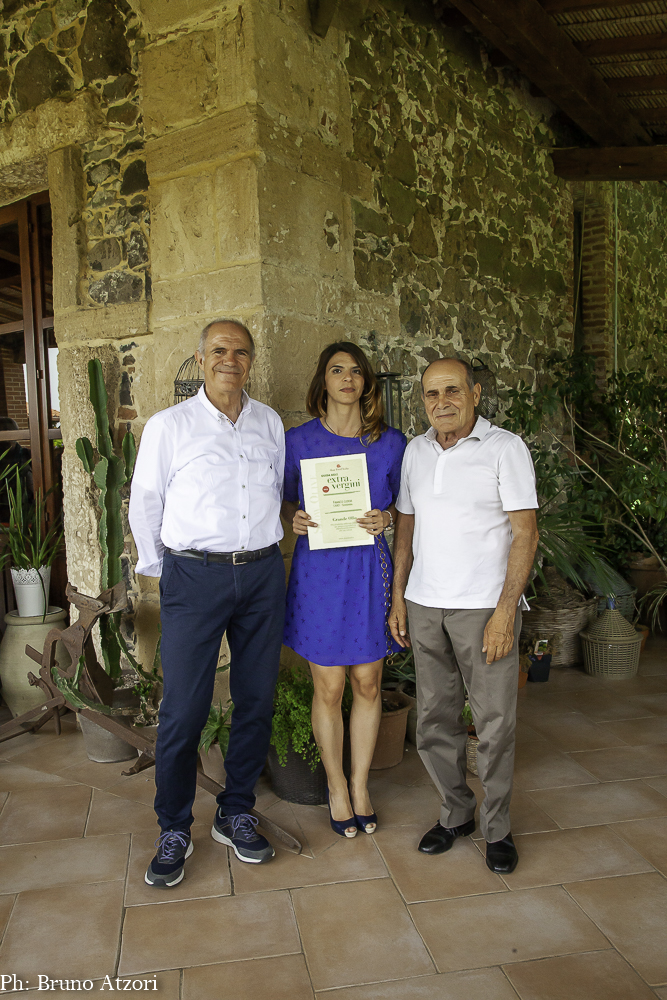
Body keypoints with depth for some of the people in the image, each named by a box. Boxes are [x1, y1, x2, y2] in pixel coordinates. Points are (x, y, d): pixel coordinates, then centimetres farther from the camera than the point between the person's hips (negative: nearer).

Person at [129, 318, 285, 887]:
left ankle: (236, 815, 28)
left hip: (262, 574, 4)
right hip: (194, 576, -3)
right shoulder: (168, 425, 0)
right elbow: (145, 505, 6)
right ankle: (174, 832, 19)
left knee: (257, 700, 10)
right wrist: (162, 571, 8)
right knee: (183, 708, -1)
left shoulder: (270, 423, 9)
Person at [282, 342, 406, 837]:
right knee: (329, 688, 7)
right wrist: (295, 518, -12)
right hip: (319, 569, -1)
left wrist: (387, 517, -8)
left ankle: (360, 784, 31)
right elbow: (284, 501, 9)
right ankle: (336, 784, 30)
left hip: (370, 569, 2)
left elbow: (402, 504, 13)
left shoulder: (390, 442, 3)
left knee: (368, 685, 11)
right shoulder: (298, 440, 0)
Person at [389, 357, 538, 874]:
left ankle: (498, 827, 25)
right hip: (424, 604, 5)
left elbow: (525, 533, -9)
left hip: (484, 606, -4)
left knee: (495, 722, 5)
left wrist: (505, 611, -15)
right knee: (435, 718, 11)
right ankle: (457, 813, 31)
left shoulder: (505, 448, -6)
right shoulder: (416, 450, 9)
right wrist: (398, 596, 9)